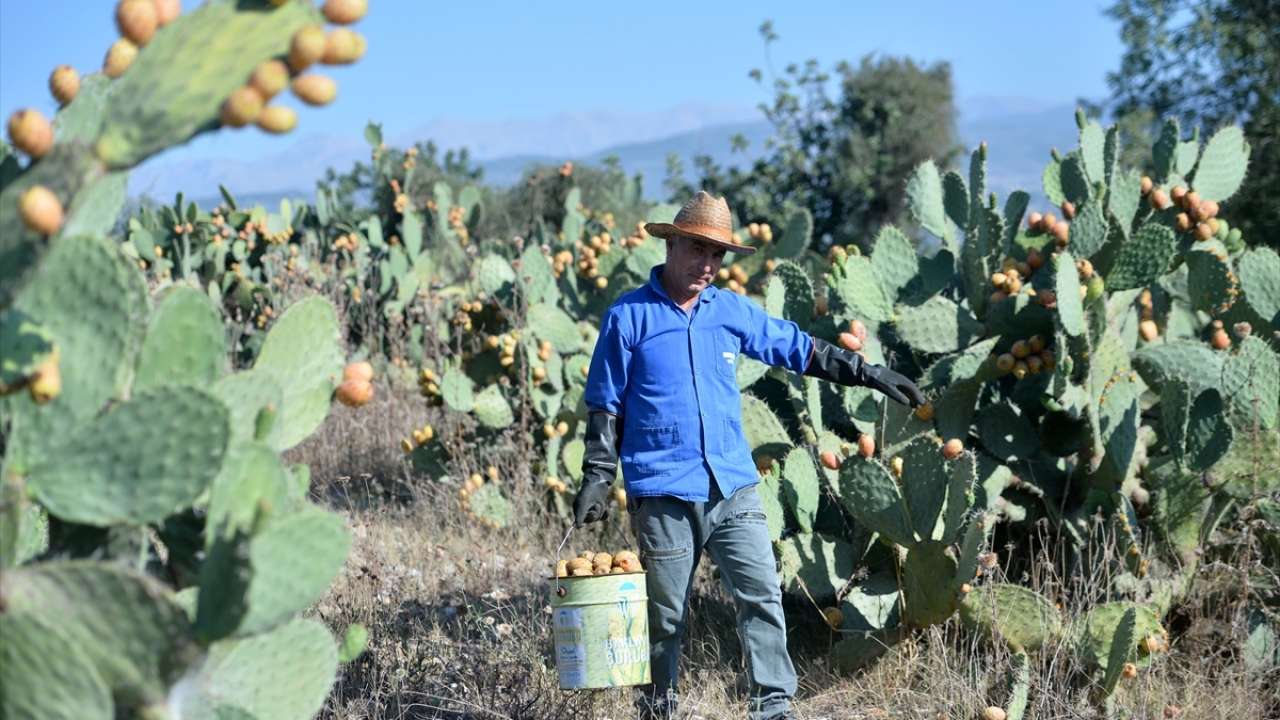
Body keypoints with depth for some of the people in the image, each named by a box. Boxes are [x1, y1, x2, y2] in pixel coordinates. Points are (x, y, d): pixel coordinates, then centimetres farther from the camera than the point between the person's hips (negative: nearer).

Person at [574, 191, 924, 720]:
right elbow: (606, 406, 3)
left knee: (762, 596, -6)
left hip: (733, 488, 3)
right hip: (663, 494, -3)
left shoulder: (732, 312, 10)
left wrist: (869, 374, 18)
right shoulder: (628, 317, 0)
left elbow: (800, 348, 20)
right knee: (665, 617, 4)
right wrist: (597, 478, -3)